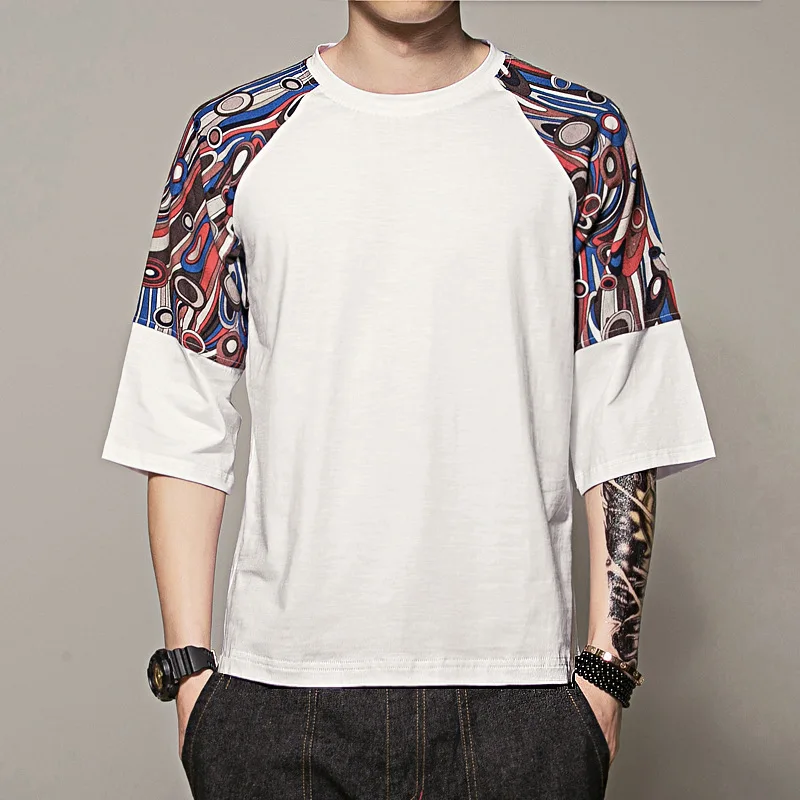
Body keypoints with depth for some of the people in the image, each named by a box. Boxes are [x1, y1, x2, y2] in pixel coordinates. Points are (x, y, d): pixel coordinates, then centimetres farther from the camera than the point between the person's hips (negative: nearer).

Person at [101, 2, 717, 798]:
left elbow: (623, 429, 2)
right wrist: (188, 664, -1)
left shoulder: (580, 138, 3)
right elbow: (181, 424, 3)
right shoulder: (233, 140, 4)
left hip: (516, 681, 0)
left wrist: (606, 666, -2)